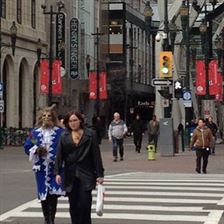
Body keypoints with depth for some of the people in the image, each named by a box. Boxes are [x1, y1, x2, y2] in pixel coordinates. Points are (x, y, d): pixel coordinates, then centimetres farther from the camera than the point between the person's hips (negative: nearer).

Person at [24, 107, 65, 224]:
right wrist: (36, 150, -8)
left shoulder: (60, 132, 2)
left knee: (54, 194, -9)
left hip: (56, 167, -2)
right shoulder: (35, 132, 8)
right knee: (43, 196, 6)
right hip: (41, 168, 2)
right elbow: (27, 147, 10)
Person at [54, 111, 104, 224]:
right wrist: (57, 172, -5)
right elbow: (59, 155, 4)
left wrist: (99, 174, -2)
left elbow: (96, 155, 0)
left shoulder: (90, 135, 1)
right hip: (70, 175, 2)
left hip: (86, 174, -2)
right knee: (73, 205, 7)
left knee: (85, 203, -9)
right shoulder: (64, 136, 6)